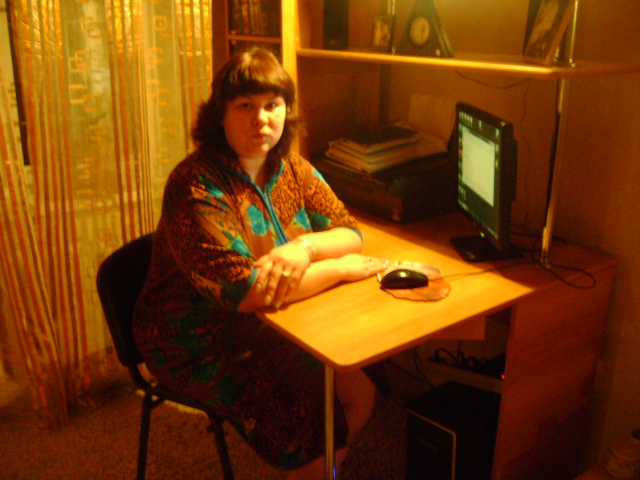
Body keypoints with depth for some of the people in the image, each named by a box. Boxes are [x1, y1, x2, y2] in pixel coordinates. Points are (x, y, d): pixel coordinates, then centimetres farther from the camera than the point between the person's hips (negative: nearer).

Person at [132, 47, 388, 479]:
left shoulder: (291, 169, -1)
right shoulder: (196, 187, -24)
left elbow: (349, 231, -1)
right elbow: (244, 291, -32)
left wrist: (305, 247, -24)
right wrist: (342, 268, -24)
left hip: (269, 329, 7)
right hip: (201, 346, -7)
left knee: (360, 394, 2)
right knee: (316, 426, -14)